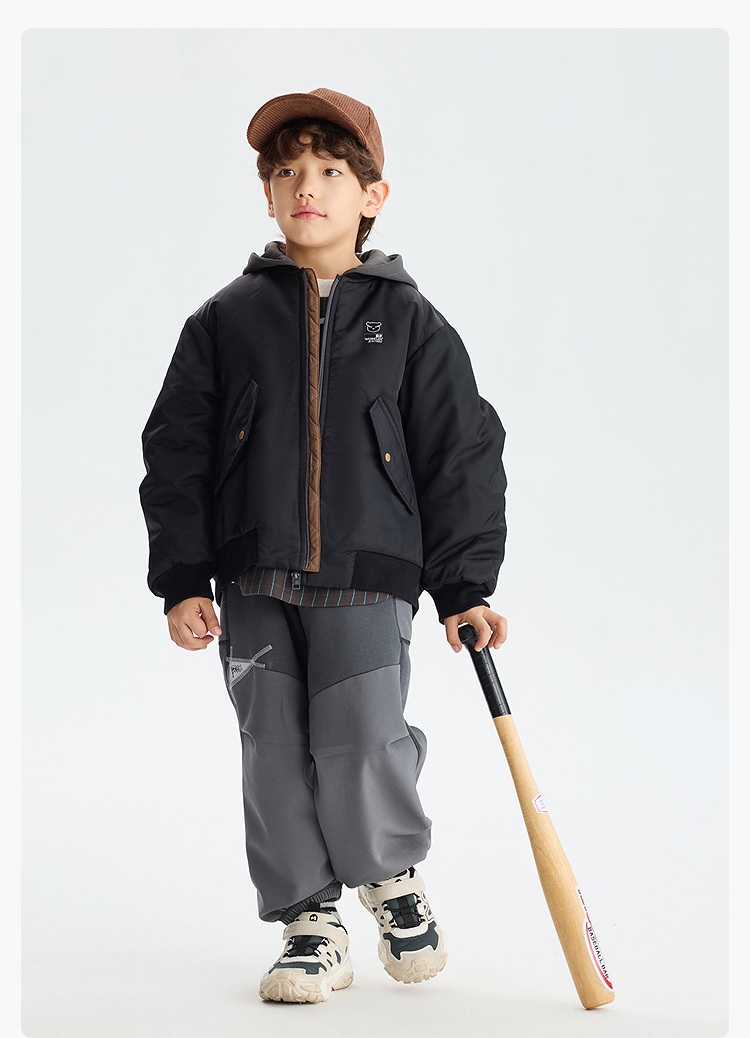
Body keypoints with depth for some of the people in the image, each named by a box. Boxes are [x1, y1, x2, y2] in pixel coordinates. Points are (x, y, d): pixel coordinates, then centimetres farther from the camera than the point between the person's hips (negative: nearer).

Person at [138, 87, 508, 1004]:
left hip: (368, 577, -2)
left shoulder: (410, 323, 5)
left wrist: (465, 587, 0)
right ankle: (311, 927, 18)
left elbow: (462, 457, 6)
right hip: (253, 583, 2)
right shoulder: (226, 320, 8)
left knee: (360, 745, -13)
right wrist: (182, 579, 1)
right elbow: (177, 453, 9)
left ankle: (394, 876, 17)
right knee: (277, 757, 3)